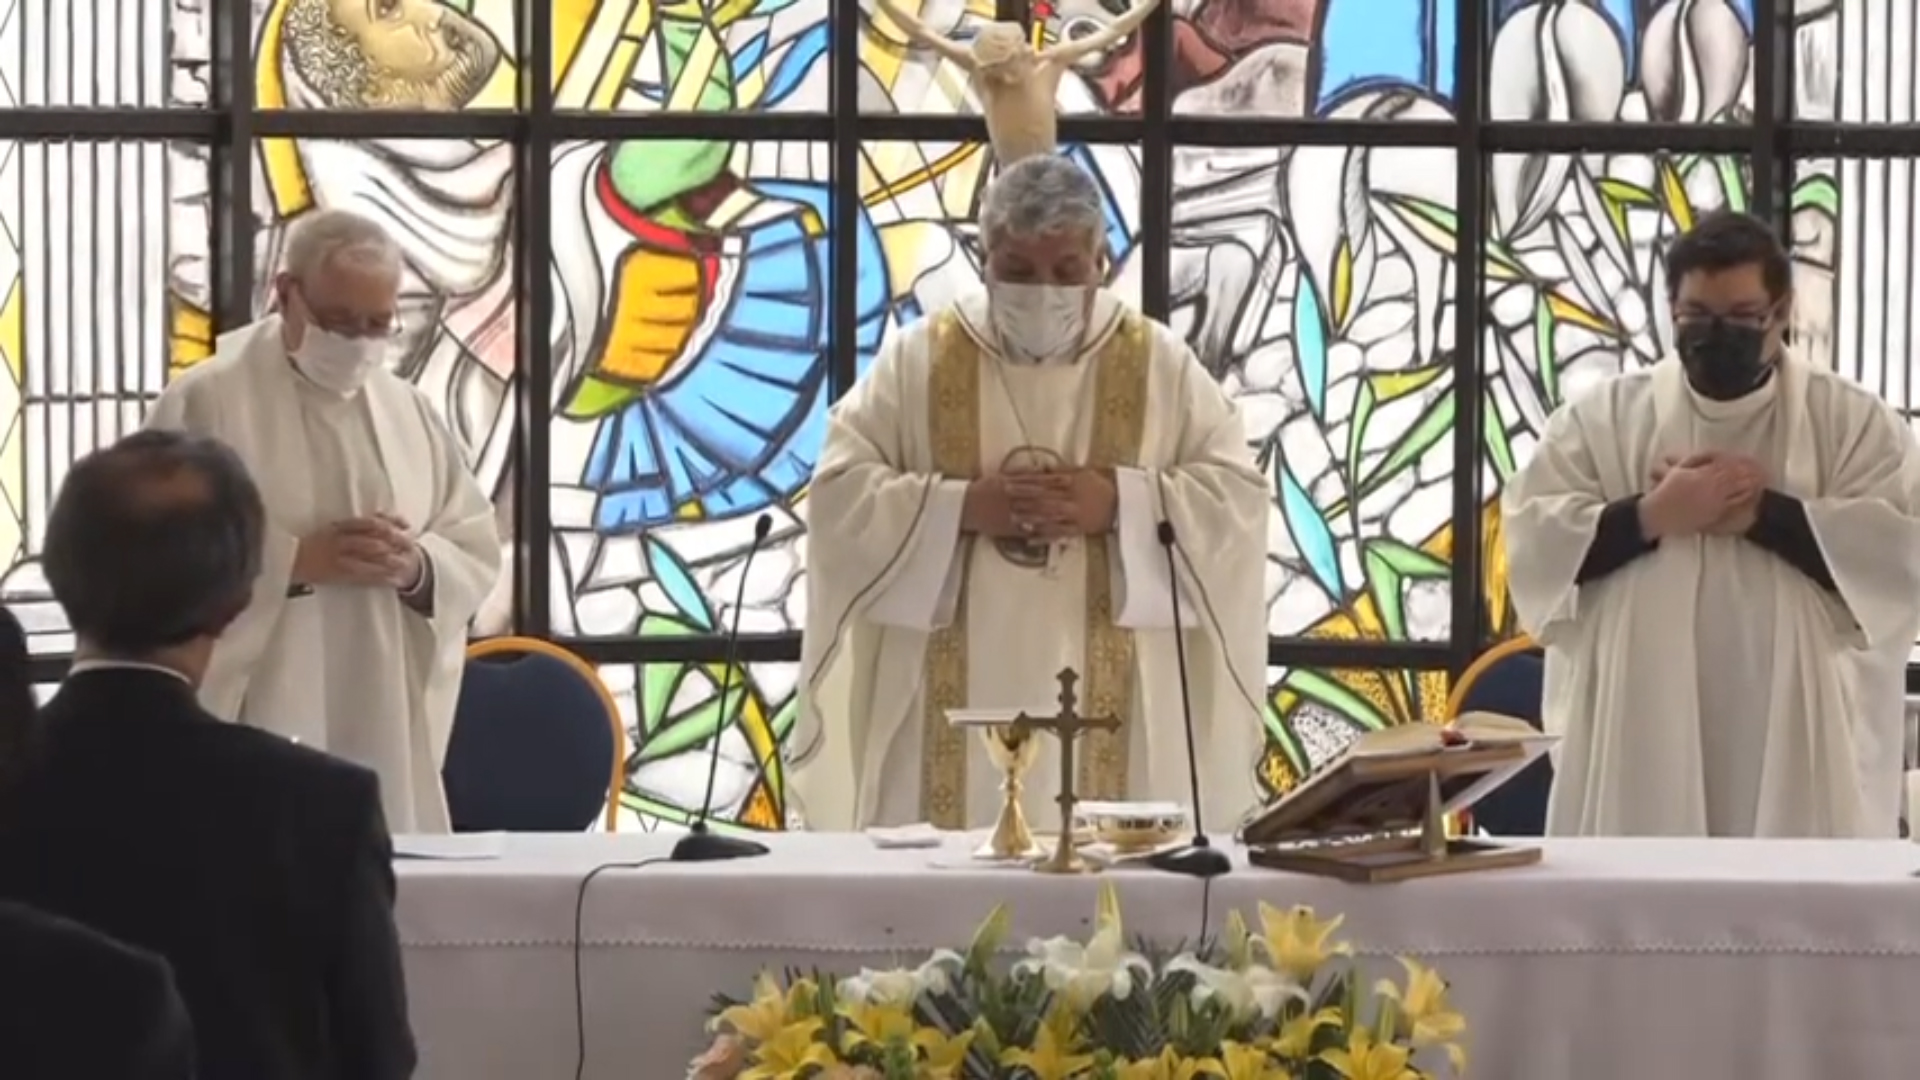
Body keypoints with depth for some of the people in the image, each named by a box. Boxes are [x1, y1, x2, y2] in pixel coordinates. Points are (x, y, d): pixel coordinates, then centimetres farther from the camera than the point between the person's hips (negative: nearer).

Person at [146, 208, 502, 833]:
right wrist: (297, 560, -18)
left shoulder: (406, 408, 13)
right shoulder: (206, 403, -4)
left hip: (386, 725, 5)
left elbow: (477, 550, 13)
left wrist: (417, 567, -9)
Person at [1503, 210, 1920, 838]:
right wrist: (1649, 515, -14)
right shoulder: (1604, 416, 9)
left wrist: (1764, 513, -13)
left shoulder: (1853, 422, 6)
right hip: (1639, 751, 1)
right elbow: (1529, 539, 0)